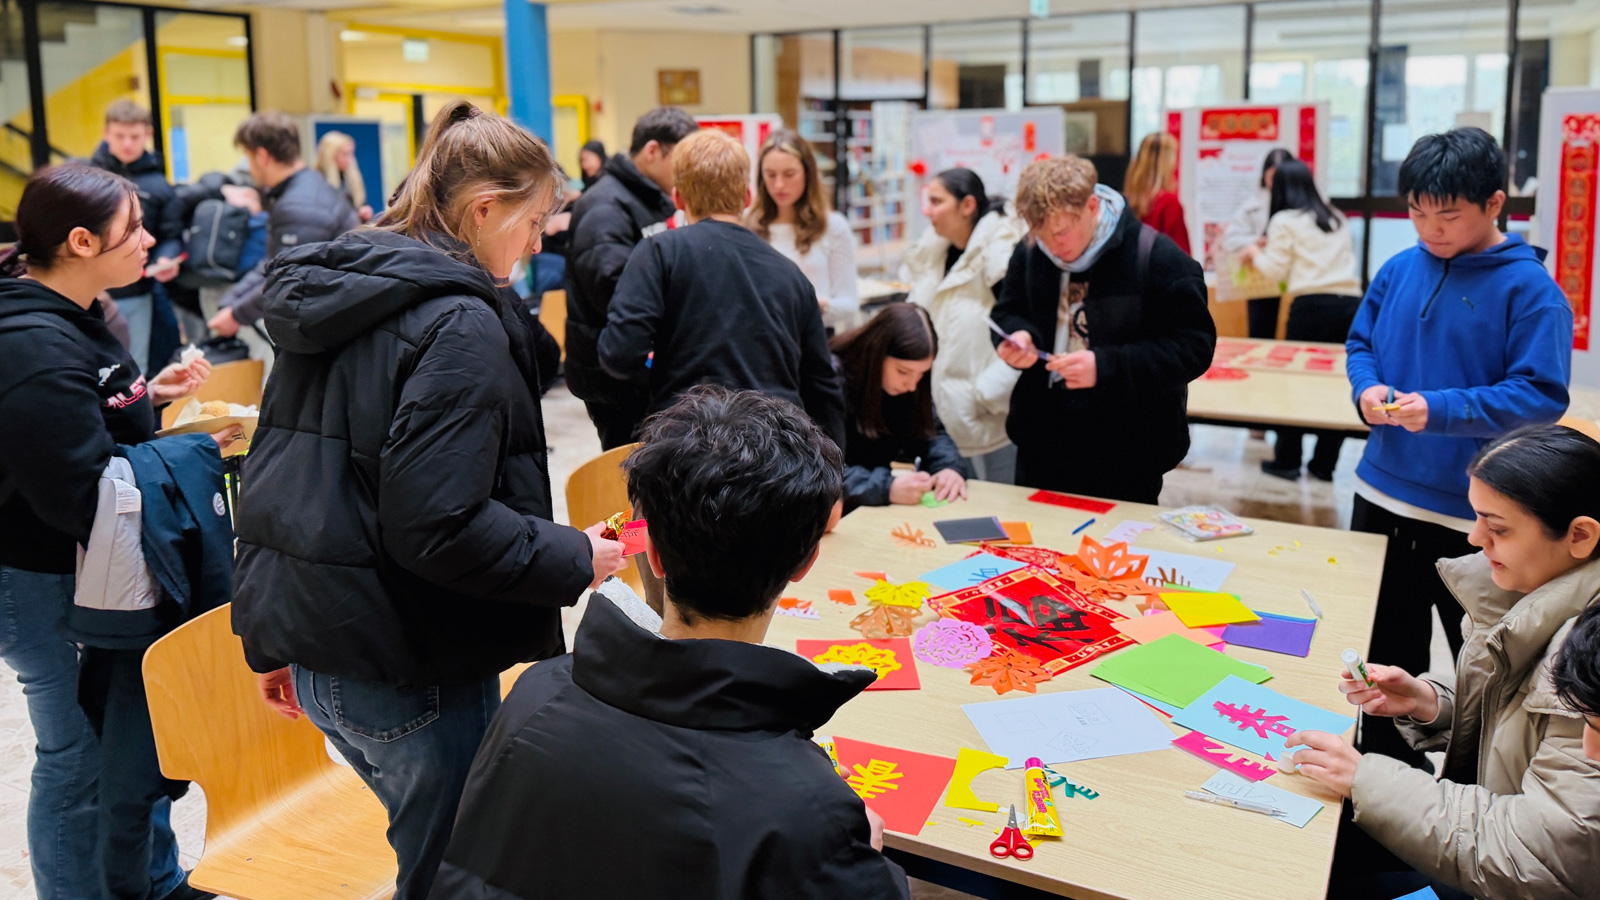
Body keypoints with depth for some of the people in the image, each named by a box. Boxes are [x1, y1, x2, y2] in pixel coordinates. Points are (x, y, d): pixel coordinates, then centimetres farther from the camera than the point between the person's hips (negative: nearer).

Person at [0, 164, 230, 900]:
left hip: (97, 572, 10)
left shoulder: (63, 320, 7)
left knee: (139, 731, 20)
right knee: (80, 757, 5)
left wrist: (149, 396, 3)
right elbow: (84, 493, -28)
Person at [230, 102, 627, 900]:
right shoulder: (460, 325, -18)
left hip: (312, 650, 9)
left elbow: (269, 480, 15)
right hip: (409, 673, -9)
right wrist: (575, 559, -12)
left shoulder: (327, 295, 10)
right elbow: (438, 529, -26)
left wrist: (270, 639, 22)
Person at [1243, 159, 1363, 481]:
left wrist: (1256, 254, 22)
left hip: (1313, 306, -5)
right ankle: (1324, 463, 14)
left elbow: (1276, 271, 2)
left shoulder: (1285, 221, 5)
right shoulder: (1337, 219, 22)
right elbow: (1343, 261, 23)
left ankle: (1287, 460, 11)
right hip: (1351, 304, 5)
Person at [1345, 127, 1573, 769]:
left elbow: (1542, 396, -16)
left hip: (1470, 516, -5)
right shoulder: (1399, 271, 3)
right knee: (1386, 646, 20)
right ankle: (1388, 758, 38)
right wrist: (1366, 388, -8)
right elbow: (1360, 343, 14)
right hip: (1382, 494, 5)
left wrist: (1440, 410, -27)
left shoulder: (1529, 289, -13)